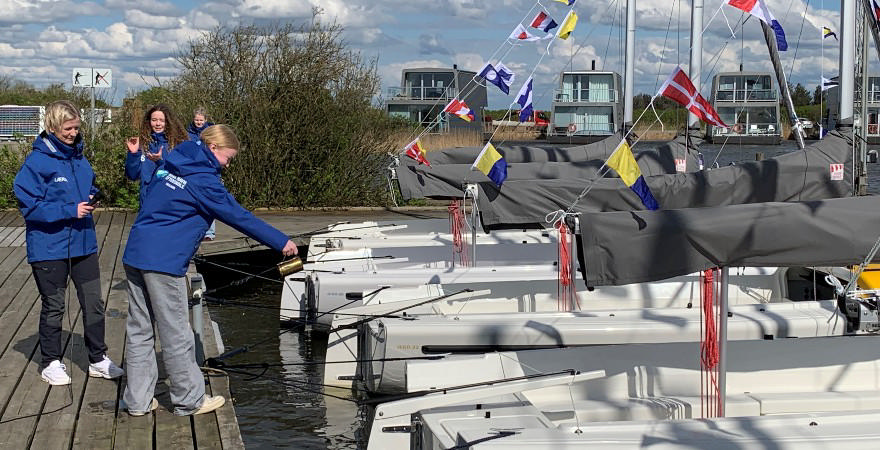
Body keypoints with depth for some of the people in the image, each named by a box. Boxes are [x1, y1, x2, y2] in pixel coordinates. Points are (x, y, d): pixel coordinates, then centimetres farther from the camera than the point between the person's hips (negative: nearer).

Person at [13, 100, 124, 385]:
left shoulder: (79, 158, 6)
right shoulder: (37, 162, -15)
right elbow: (30, 206, -17)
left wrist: (92, 197, -2)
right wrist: (70, 211, -22)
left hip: (83, 243, 6)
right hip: (49, 247, -6)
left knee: (94, 302, 10)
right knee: (53, 307, 8)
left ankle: (98, 359, 22)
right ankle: (51, 362, 23)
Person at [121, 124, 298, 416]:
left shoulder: (171, 165, 14)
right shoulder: (203, 180, -11)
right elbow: (238, 217, -9)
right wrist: (281, 242, -2)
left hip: (135, 254, 9)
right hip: (163, 261, -9)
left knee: (139, 330, 12)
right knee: (176, 334, 2)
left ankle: (138, 400, 19)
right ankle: (189, 400, 13)